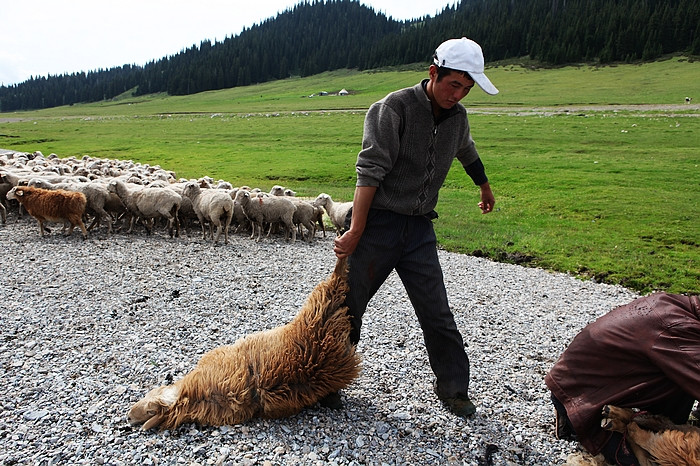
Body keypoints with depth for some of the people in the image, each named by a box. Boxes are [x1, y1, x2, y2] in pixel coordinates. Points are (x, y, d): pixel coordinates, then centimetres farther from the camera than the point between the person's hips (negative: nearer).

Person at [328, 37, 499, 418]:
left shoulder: (458, 117, 9)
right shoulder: (394, 108, -11)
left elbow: (468, 153, 31)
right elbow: (370, 171, -19)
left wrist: (485, 189, 46)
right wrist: (355, 231, -25)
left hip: (419, 228, 5)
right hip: (377, 222, -4)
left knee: (437, 314, 5)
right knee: (348, 306, 6)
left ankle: (454, 389, 23)